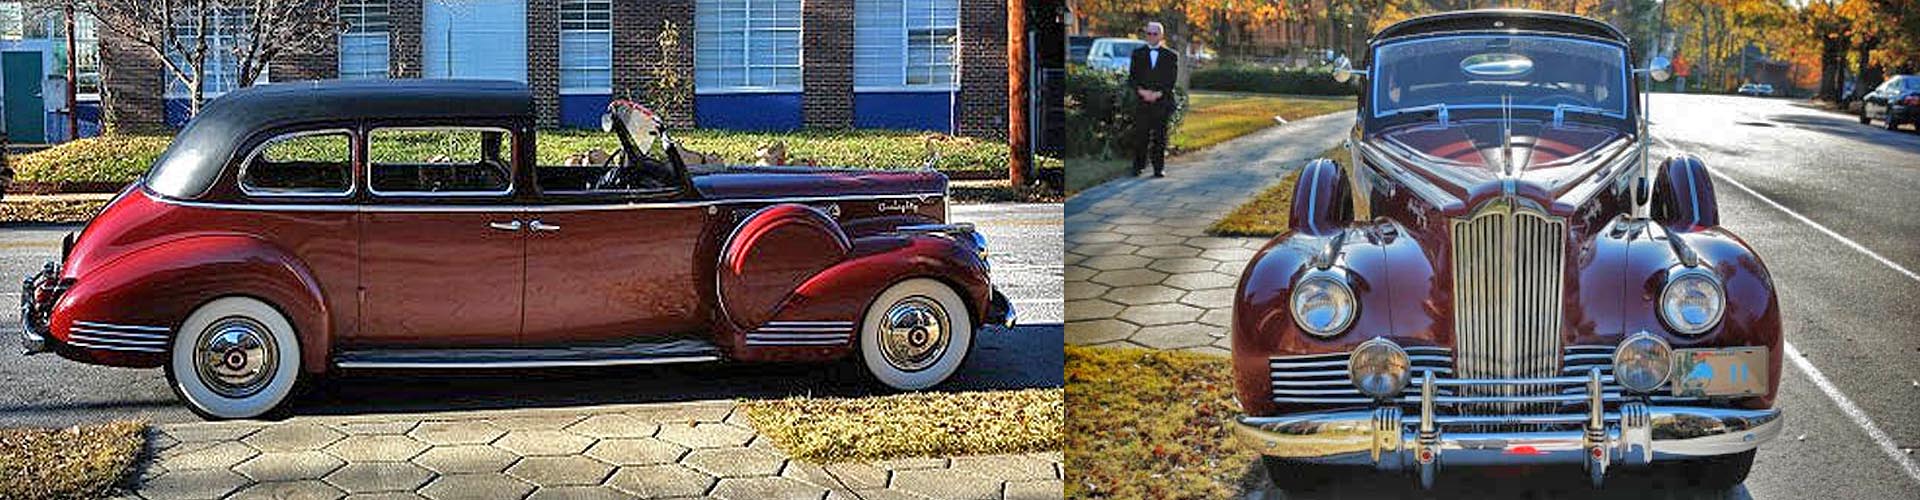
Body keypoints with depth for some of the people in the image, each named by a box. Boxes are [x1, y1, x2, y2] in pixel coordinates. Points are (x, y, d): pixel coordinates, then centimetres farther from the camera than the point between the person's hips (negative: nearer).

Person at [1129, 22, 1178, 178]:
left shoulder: (1170, 56, 9)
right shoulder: (1138, 54, 12)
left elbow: (1171, 81, 2)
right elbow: (1131, 77, 6)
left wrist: (1158, 94, -12)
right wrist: (1141, 91, -11)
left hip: (1162, 102, -1)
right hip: (1142, 102, 1)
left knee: (1160, 136, 0)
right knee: (1140, 135, -4)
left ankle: (1159, 168, 6)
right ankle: (1138, 166, 5)